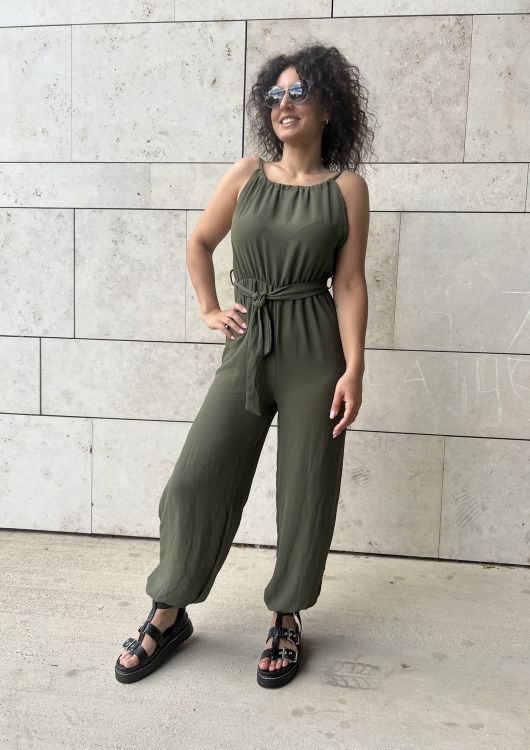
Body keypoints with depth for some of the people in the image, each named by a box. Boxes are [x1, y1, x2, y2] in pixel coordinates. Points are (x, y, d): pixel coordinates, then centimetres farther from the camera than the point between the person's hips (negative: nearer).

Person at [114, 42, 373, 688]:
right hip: (246, 347, 2)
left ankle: (286, 617, 27)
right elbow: (199, 243, 19)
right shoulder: (247, 175, 8)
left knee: (306, 491, 5)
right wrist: (208, 311, 10)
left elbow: (350, 284, -3)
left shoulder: (347, 187, 2)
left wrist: (353, 369, -11)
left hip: (315, 350, -1)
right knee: (195, 479, -1)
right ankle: (169, 614, 19)